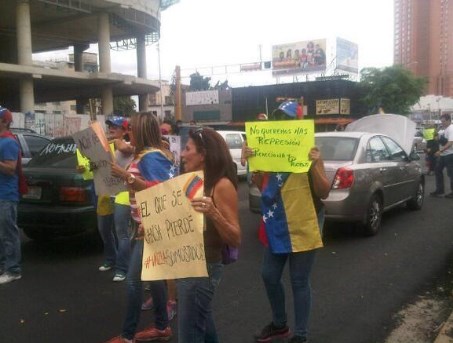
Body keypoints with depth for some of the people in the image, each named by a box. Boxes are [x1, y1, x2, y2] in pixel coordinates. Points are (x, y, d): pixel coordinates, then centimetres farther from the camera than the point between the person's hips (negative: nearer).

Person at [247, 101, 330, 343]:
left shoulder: (308, 152, -11)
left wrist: (315, 165, -28)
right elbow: (262, 187, 9)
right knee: (269, 276, 15)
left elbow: (324, 193, -14)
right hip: (276, 228, 6)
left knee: (299, 282, 4)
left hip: (302, 228, -6)